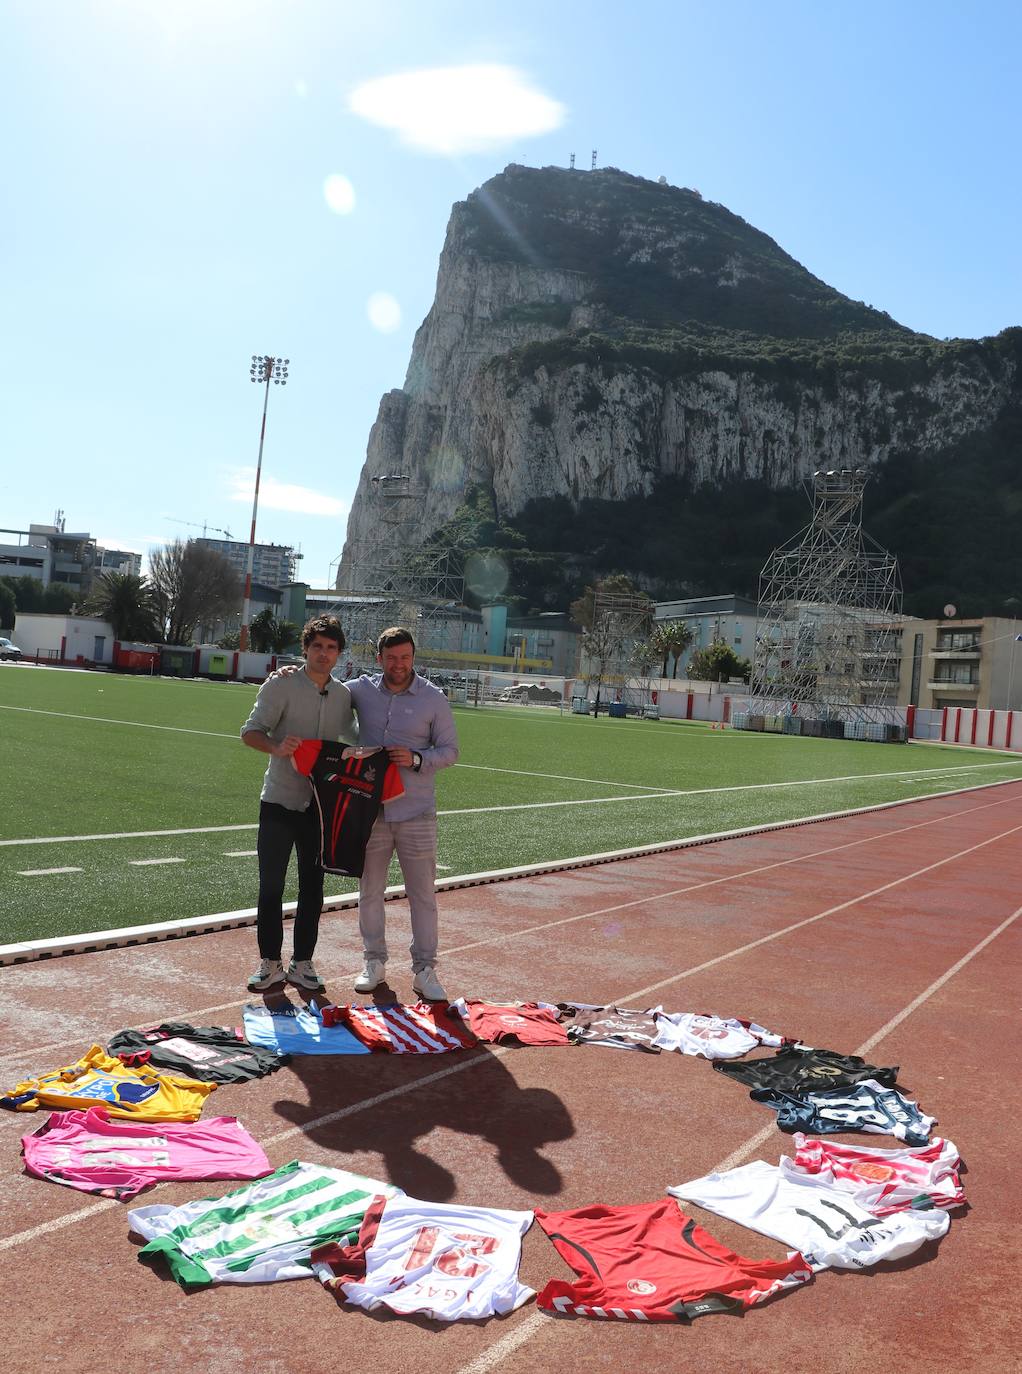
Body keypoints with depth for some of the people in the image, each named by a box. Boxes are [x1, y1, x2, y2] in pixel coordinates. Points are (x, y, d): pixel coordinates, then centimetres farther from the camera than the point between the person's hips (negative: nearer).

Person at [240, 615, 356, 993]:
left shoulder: (343, 695, 8)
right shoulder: (281, 684, -5)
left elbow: (351, 738, 21)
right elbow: (250, 731, -10)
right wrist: (276, 747, -30)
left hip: (321, 803, 4)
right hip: (279, 801, -3)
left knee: (313, 888, 9)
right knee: (271, 885, 1)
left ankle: (302, 964, 20)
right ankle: (270, 964, 14)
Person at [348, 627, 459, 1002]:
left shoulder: (433, 698, -2)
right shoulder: (361, 690, 3)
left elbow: (450, 750, 2)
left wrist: (417, 759, -16)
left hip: (417, 813, -2)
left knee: (423, 893, 2)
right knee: (370, 890, 10)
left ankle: (424, 970, 12)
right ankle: (374, 962, 25)